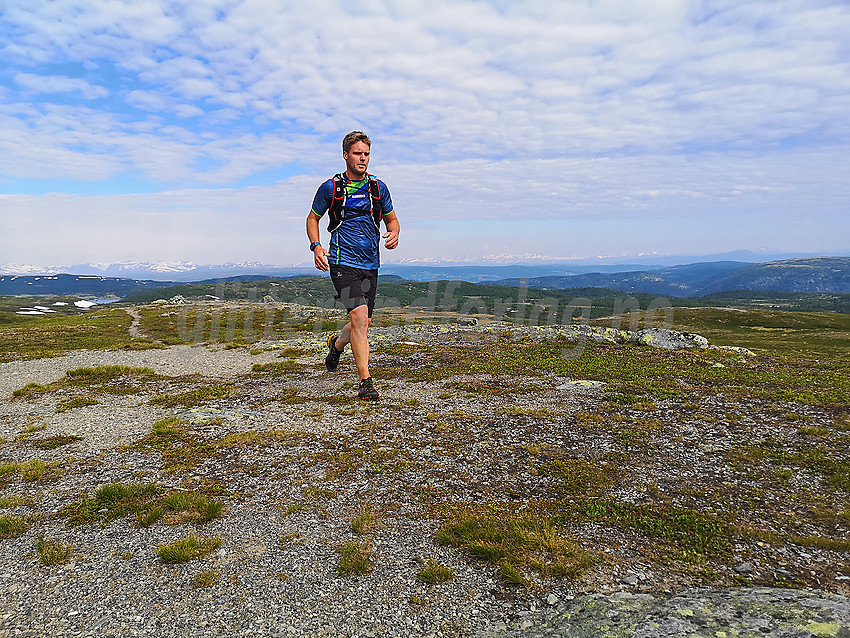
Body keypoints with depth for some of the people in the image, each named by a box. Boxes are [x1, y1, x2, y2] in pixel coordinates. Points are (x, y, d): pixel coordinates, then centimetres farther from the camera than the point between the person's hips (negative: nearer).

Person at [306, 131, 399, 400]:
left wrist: (394, 233, -5)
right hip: (343, 262, -4)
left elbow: (391, 219, 18)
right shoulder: (331, 187, 0)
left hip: (370, 264, 5)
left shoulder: (378, 187, 9)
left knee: (364, 322, 12)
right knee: (359, 317, -18)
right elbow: (313, 218, 11)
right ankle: (366, 382, -11)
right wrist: (316, 246, -7)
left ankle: (337, 343, 46)